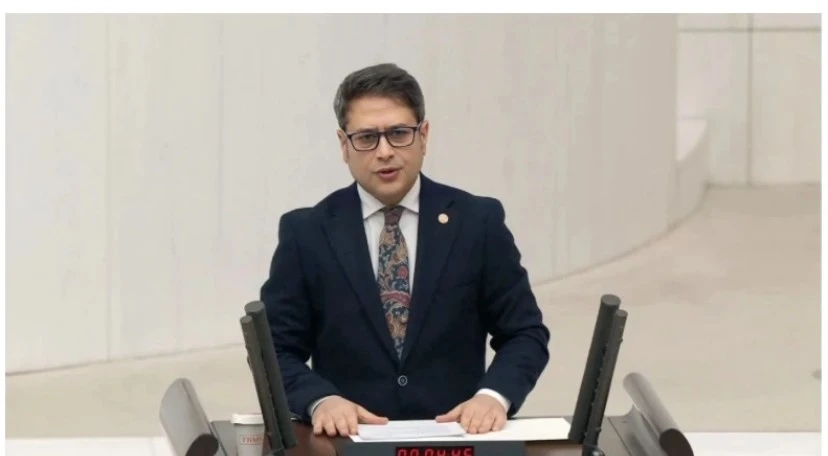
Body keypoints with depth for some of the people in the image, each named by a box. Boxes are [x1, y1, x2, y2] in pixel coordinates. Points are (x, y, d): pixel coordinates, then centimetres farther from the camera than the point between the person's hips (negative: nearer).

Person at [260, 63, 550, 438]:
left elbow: (525, 334, 8)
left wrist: (494, 395, -12)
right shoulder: (306, 232, 5)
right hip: (349, 439, -1)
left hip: (454, 435, 1)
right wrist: (320, 399, -15)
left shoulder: (478, 221, 5)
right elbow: (276, 348, 5)